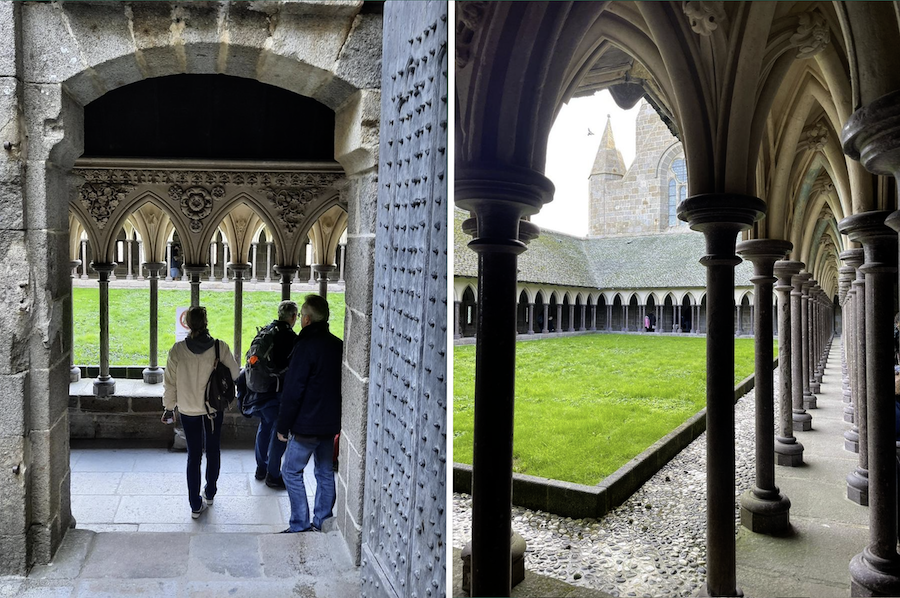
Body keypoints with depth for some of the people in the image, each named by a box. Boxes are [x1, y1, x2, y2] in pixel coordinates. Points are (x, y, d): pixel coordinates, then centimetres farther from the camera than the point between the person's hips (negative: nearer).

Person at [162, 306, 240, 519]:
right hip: (214, 409, 0)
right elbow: (235, 374, -6)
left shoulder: (178, 350, -12)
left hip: (188, 411, 0)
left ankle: (196, 505, 14)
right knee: (212, 451, 20)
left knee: (193, 455, 10)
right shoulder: (220, 347, -15)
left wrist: (169, 408, 8)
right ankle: (210, 493, 36)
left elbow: (170, 383, -5)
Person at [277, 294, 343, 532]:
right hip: (331, 423, 8)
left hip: (308, 424, -7)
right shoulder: (338, 345, 6)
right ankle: (322, 523, 22)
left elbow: (293, 391, -18)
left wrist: (283, 425, -10)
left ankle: (300, 526, 5)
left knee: (291, 471, 4)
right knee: (325, 472, 14)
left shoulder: (306, 346, -17)